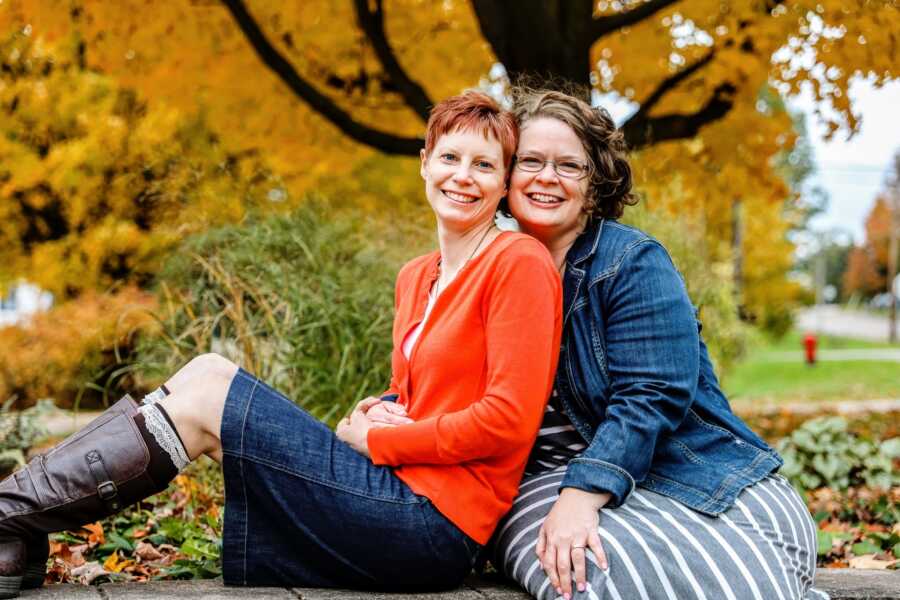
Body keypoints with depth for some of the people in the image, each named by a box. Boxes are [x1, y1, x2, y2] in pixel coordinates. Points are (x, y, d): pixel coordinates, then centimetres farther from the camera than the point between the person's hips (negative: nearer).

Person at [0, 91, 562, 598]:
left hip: (434, 525, -8)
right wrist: (380, 411, 0)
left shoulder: (519, 263, -9)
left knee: (203, 399, -10)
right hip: (403, 499, 8)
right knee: (207, 372, -1)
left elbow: (509, 420, -17)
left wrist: (374, 438, -10)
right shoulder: (416, 278, 16)